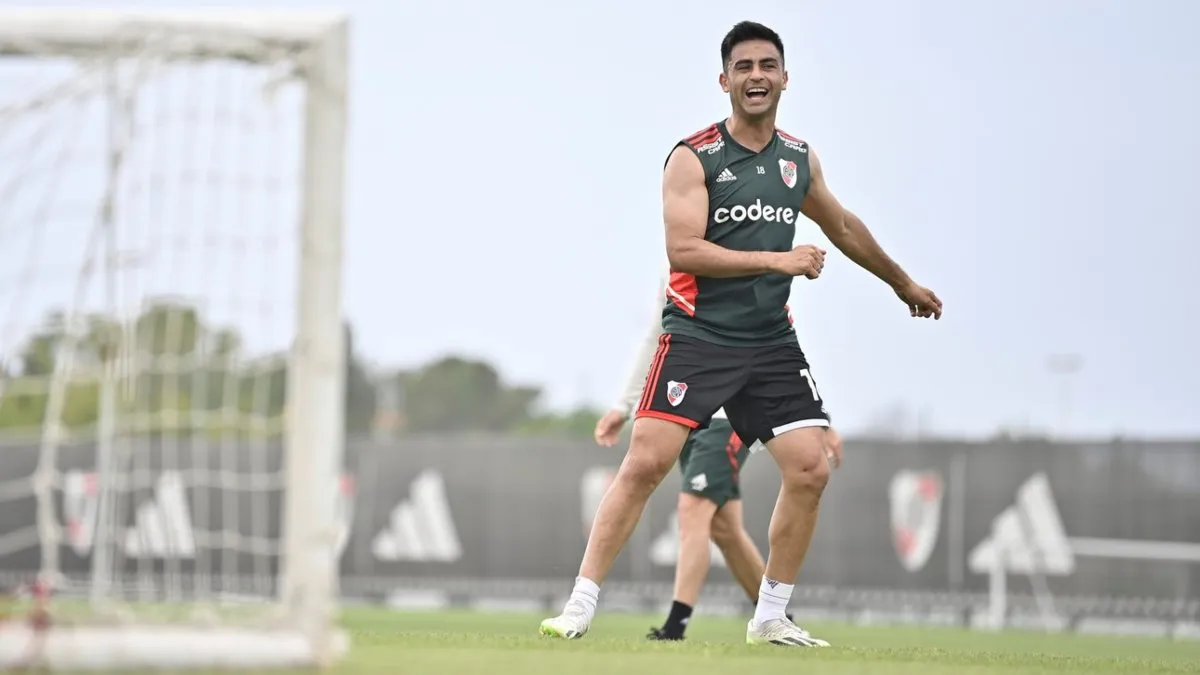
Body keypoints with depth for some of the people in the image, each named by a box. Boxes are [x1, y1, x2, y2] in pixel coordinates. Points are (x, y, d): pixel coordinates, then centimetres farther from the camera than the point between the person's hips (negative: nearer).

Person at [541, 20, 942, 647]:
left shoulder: (799, 160, 11)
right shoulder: (693, 158, -7)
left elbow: (843, 228, 29)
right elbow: (683, 250, -17)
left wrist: (903, 283, 39)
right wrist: (776, 260, -19)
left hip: (771, 342, 5)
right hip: (697, 335, -5)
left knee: (810, 470, -4)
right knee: (645, 461, -15)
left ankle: (770, 617, 10)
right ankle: (580, 606, -9)